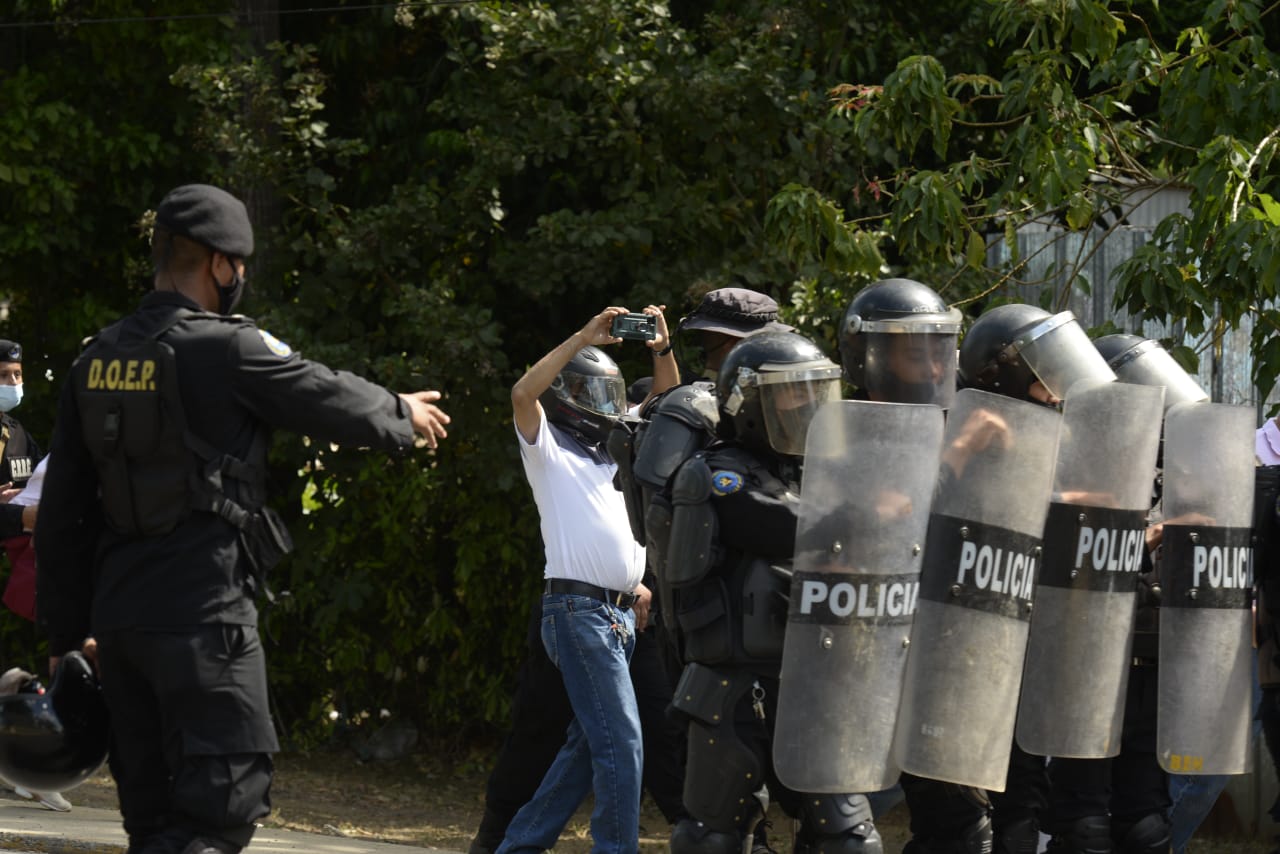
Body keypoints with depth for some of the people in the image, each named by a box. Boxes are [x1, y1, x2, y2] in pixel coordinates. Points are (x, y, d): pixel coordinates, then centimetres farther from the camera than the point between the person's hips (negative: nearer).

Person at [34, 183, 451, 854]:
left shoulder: (96, 361, 9)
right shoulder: (226, 350, -11)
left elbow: (63, 510, 13)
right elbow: (333, 401, 3)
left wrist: (66, 629, 18)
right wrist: (403, 416, 25)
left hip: (120, 613, 7)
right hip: (203, 615, -7)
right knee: (226, 798, -7)